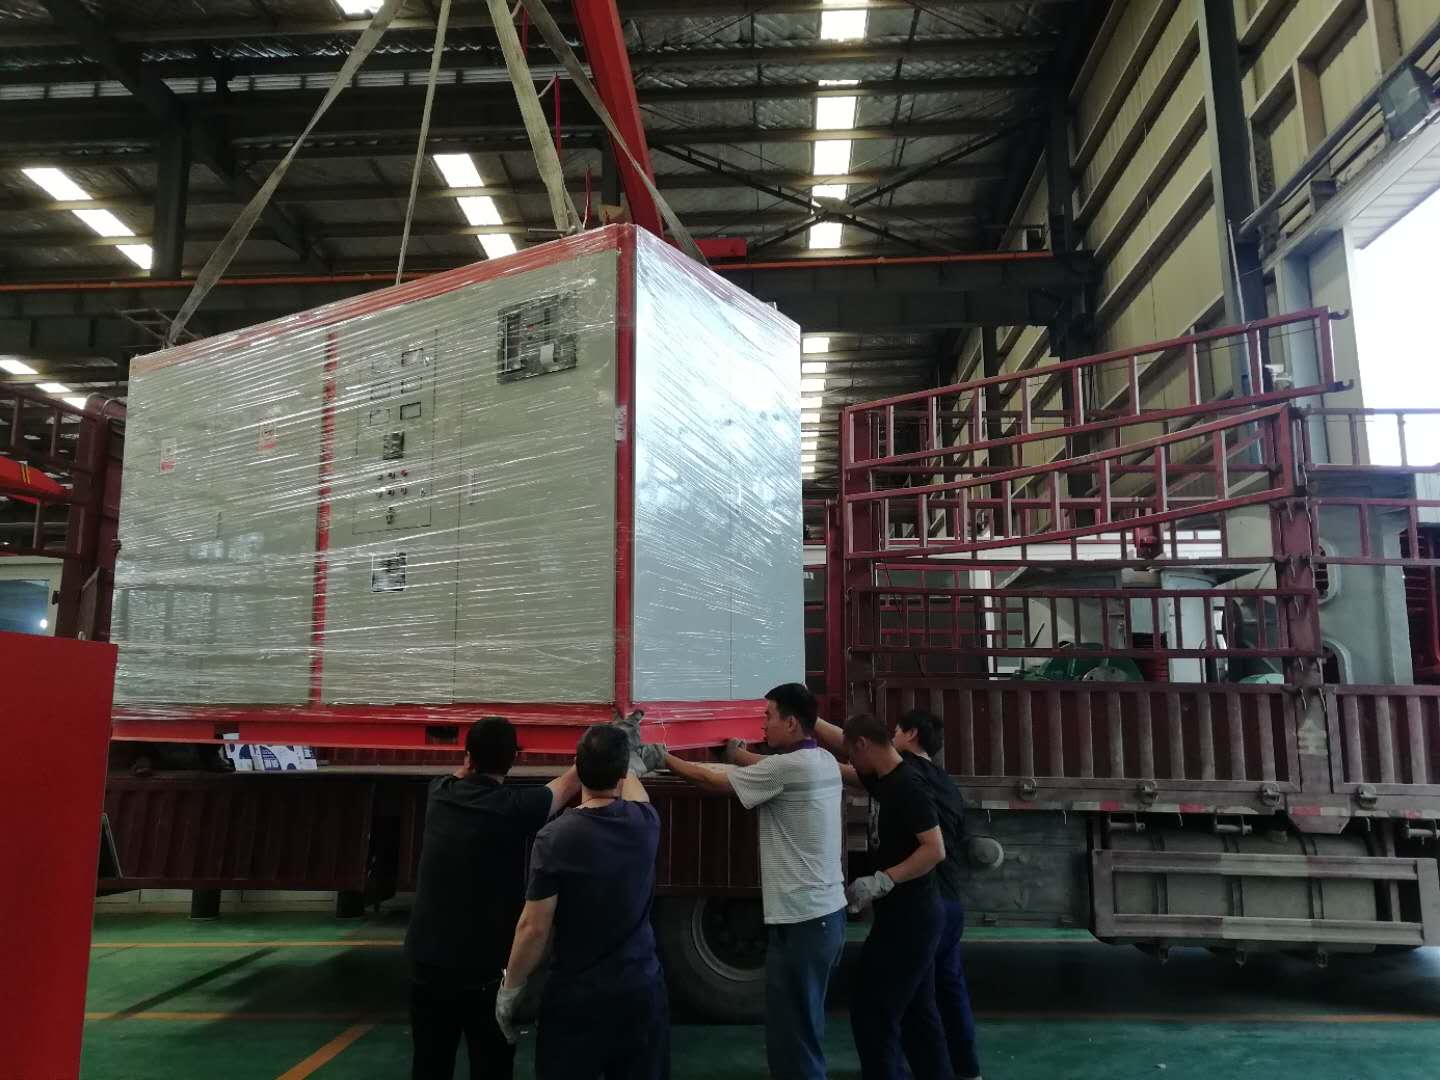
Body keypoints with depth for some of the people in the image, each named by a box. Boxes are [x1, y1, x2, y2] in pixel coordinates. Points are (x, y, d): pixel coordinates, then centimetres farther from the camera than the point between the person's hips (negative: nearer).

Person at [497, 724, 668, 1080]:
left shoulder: (555, 837, -17)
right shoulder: (645, 824, -5)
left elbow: (534, 928, -13)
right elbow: (631, 786, 19)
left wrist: (510, 987, 2)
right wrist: (624, 756, 38)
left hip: (576, 995, -3)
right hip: (641, 989, 4)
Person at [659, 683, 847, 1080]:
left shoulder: (786, 768, -18)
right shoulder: (826, 762, 6)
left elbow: (711, 780, -8)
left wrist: (664, 758, 5)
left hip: (800, 921, -9)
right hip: (827, 913, 9)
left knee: (791, 1039, 2)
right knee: (804, 1030, 21)